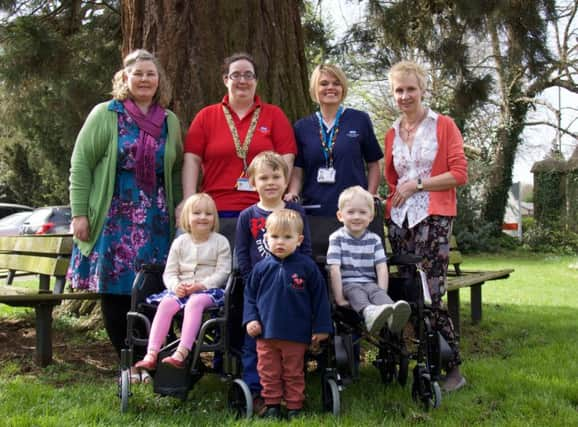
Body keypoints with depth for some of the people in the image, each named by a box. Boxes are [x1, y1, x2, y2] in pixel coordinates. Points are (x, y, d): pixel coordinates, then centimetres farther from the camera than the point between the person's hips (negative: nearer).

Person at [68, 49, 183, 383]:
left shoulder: (169, 121, 11)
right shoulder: (106, 115, 1)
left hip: (156, 222, 3)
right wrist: (80, 214, -8)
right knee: (116, 289, 0)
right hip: (114, 218, -2)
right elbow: (81, 164, -2)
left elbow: (177, 171, 15)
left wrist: (180, 214, 9)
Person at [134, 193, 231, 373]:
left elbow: (223, 272, -4)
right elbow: (169, 272, 10)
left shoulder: (220, 242, 4)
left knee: (195, 302, -36)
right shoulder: (180, 242, 12)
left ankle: (181, 353, -45)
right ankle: (151, 354, -34)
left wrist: (202, 285, -18)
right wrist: (176, 286, -13)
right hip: (181, 289, 3)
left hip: (209, 290, -3)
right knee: (166, 303, -27)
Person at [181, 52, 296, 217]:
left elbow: (286, 160, 2)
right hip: (218, 210, 0)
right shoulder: (206, 116, 10)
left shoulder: (275, 115, 9)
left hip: (263, 210, 0)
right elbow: (192, 160, 3)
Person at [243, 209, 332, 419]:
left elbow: (319, 297, -2)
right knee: (269, 373, 12)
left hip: (296, 334, -2)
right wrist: (250, 319, -3)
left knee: (293, 374, 10)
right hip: (266, 333, 2)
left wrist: (321, 327, -2)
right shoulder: (262, 267, -1)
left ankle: (295, 407, 22)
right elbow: (250, 294, 9)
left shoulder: (307, 267, -6)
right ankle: (272, 405, 25)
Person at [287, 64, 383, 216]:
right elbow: (297, 171, 9)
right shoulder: (302, 127, 9)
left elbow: (373, 165, 9)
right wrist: (292, 195, -9)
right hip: (313, 211, 1)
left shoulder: (360, 120, 5)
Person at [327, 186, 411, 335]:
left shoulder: (374, 239, 11)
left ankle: (392, 316, -62)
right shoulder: (337, 238, 0)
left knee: (377, 291, -29)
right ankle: (370, 312, -67)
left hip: (369, 283, 2)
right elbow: (335, 270, -9)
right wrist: (339, 298, -16)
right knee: (356, 292, -33)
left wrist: (382, 294, -10)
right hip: (347, 284, -2)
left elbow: (382, 269, 4)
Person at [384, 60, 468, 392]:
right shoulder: (393, 134, 15)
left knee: (431, 296, -10)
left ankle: (454, 370, 1)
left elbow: (459, 174, -6)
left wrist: (417, 184, -8)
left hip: (434, 217, -5)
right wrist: (395, 195, 6)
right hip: (400, 218, 5)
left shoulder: (444, 126, 1)